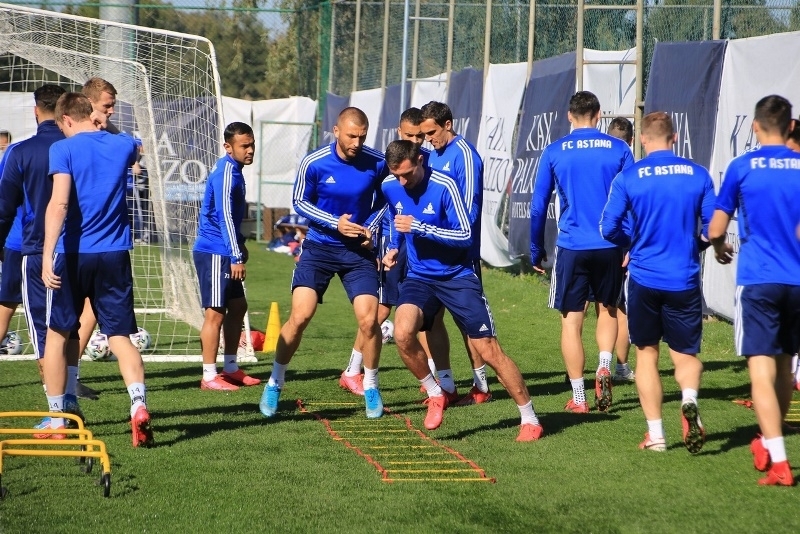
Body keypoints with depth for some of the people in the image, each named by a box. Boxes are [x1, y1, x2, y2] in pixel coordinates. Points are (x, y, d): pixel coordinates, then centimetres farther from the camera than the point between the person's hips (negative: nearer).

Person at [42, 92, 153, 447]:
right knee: (121, 337, 4)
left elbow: (59, 203, -20)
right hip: (115, 256, 3)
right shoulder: (123, 145, 6)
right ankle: (139, 404, -20)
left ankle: (56, 421, 17)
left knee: (58, 335, 12)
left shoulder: (63, 149, -8)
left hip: (73, 254, -3)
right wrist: (102, 130, 38)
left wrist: (48, 255, -23)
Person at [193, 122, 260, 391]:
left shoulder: (233, 170, 14)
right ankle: (209, 376, -4)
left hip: (224, 253, 10)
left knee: (238, 306, 15)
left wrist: (239, 247, 22)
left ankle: (230, 368, 23)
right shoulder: (226, 173, -17)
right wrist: (236, 257, -23)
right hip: (213, 252, -10)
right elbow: (224, 216, -22)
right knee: (216, 312, -7)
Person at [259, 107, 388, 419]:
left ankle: (371, 387, 13)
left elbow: (384, 200, 10)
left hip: (358, 251, 1)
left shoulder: (377, 164, -8)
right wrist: (334, 223, -12)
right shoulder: (314, 163, -12)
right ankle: (275, 384, 7)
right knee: (299, 316, -11)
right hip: (319, 248, -1)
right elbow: (299, 201, 1)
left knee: (368, 319, -10)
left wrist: (371, 228, -7)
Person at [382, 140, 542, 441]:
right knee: (403, 333, -25)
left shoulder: (443, 186, -18)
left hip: (457, 276, -4)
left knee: (488, 349, -6)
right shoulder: (389, 188, -1)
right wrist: (394, 248, 7)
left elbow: (466, 235, -20)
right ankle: (435, 395, 0)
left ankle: (530, 420, 7)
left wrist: (419, 227, -25)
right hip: (419, 277, 4)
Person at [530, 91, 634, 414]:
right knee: (608, 308, 22)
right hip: (609, 246, 1)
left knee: (571, 321, 7)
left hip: (571, 247, -1)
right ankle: (604, 368, -1)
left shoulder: (554, 152, 1)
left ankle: (578, 398, 7)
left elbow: (538, 206, 3)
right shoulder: (618, 149, 1)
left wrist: (536, 251, 12)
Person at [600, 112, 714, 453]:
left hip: (644, 277, -1)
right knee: (685, 354, 13)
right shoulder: (698, 175, -2)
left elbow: (609, 228, -6)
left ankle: (655, 434, 11)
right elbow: (713, 228, -2)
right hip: (684, 281, 1)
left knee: (646, 353, 15)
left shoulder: (628, 177, -6)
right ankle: (689, 399, -19)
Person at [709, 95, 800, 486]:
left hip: (757, 281, -4)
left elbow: (715, 230, 0)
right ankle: (767, 444, 34)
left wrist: (720, 248, 23)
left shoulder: (742, 167, -3)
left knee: (762, 369, -7)